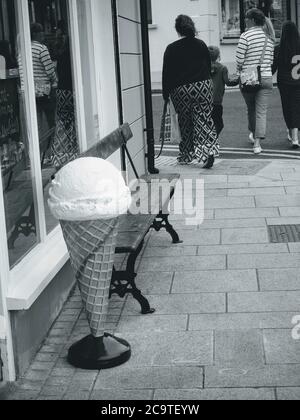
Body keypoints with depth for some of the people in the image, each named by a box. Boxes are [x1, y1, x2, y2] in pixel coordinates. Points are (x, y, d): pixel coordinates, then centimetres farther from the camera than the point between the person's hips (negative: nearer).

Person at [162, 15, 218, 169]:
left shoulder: (171, 49, -4)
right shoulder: (201, 45, 6)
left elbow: (166, 73, -2)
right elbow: (209, 66, 14)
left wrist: (166, 94, 6)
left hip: (181, 90, -1)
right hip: (203, 86, 2)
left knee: (185, 123, 11)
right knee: (205, 121, 1)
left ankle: (185, 156, 19)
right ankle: (209, 151, -17)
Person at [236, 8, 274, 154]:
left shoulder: (246, 35, -9)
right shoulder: (269, 38, 8)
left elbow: (240, 58, -10)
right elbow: (271, 60, 11)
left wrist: (240, 71, 8)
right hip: (266, 78, 3)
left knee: (251, 109, 17)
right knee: (262, 111, -1)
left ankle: (253, 134, 35)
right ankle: (257, 143, -9)